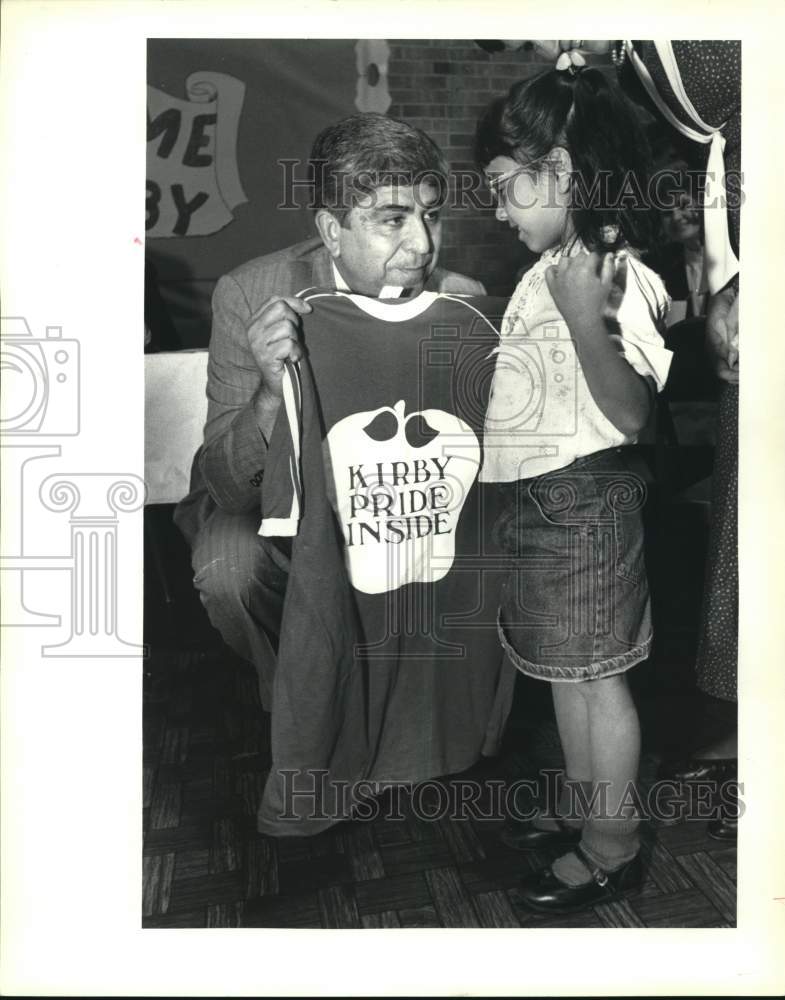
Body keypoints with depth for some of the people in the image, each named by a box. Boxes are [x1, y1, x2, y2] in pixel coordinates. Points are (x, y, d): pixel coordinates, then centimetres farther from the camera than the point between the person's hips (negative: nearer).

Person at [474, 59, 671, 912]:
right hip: (538, 499, 9)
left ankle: (612, 846, 25)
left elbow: (629, 413, -23)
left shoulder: (609, 274, -17)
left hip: (581, 501, -9)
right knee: (566, 669, 20)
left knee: (595, 673, 5)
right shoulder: (552, 268, 9)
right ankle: (582, 803, 40)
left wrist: (586, 321, -34)